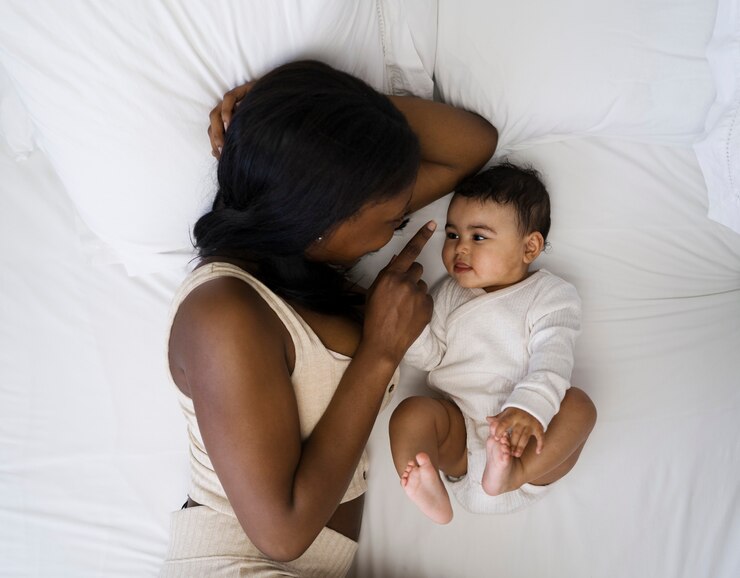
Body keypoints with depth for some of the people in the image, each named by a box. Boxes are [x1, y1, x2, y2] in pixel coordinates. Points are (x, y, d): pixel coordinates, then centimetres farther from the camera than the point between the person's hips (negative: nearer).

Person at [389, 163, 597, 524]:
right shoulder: (449, 293, 19)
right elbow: (431, 355, 15)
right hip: (458, 427, 3)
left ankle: (515, 474, -48)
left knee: (578, 405, -27)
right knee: (411, 412, -24)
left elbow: (551, 362, -13)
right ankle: (432, 497, -47)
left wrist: (530, 406, -33)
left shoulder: (549, 295, 3)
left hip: (519, 430, -2)